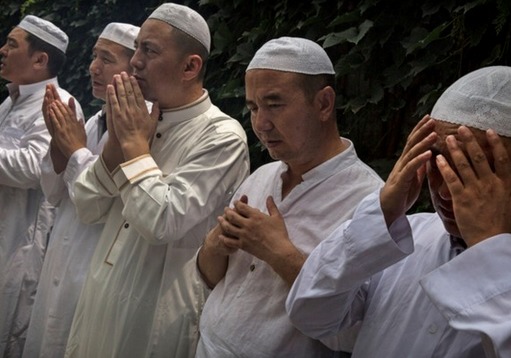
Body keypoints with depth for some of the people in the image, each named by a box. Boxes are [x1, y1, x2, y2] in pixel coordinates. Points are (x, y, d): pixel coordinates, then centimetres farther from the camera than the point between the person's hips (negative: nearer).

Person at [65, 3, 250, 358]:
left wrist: (135, 144, -16)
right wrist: (116, 140, -9)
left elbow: (161, 223, -25)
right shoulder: (142, 120, 5)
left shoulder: (222, 135, -16)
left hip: (158, 315, -7)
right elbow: (88, 208, 4)